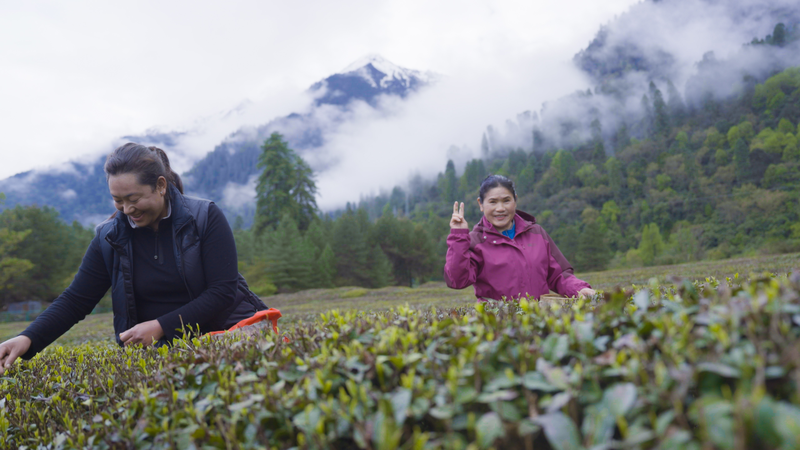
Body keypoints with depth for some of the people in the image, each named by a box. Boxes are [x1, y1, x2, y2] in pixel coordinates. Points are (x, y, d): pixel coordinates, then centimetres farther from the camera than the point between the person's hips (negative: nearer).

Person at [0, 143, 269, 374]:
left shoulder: (205, 217, -6)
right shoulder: (109, 238, 4)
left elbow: (223, 291, -10)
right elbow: (75, 301, 7)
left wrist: (161, 327, -16)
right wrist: (27, 340, -11)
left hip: (226, 329, -1)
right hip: (160, 350, 2)